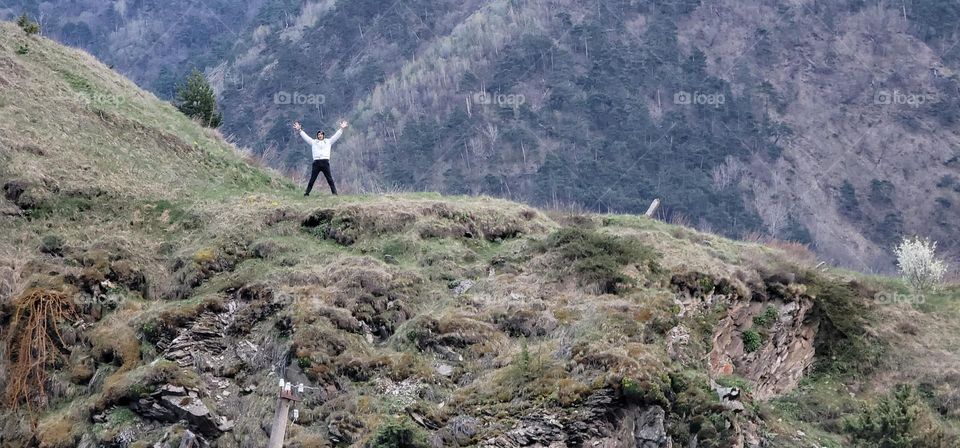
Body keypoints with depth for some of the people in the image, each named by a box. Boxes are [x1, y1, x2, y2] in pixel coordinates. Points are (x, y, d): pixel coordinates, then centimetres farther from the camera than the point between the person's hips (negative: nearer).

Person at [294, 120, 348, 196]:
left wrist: (341, 129, 8)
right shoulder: (313, 142, 17)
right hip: (316, 162, 0)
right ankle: (307, 193, 5)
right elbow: (305, 136, 15)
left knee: (330, 179, -1)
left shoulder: (328, 141, 17)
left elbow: (336, 136, 15)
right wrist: (299, 130, 8)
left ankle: (334, 193, -1)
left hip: (325, 162, 0)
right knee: (312, 179, 2)